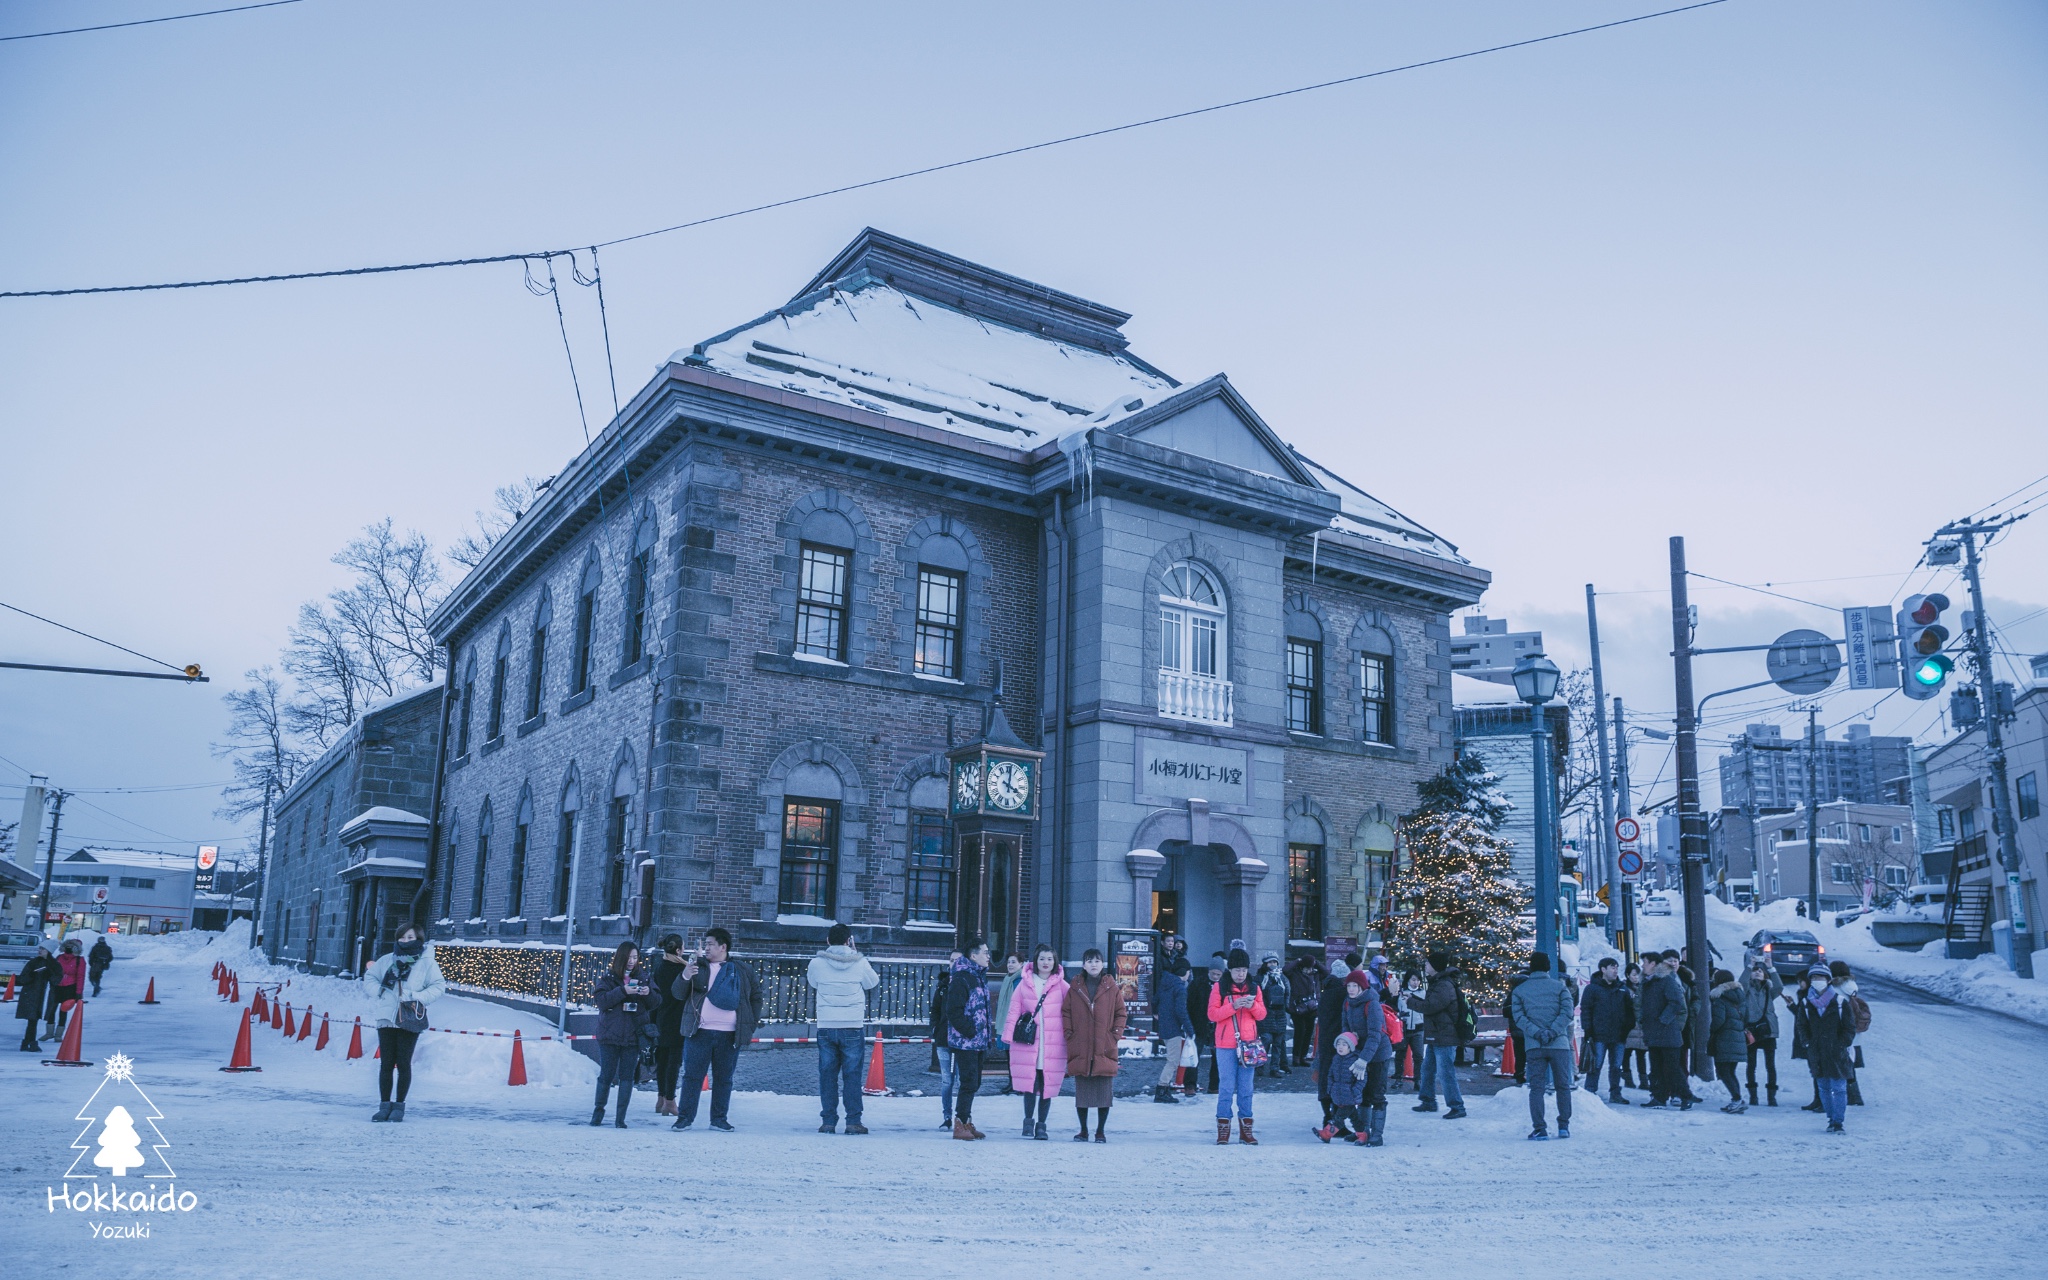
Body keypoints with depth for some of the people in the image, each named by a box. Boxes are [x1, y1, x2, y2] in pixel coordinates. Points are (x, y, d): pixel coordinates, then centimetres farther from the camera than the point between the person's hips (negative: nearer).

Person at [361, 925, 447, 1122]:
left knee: (403, 1064, 3)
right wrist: (380, 992, -3)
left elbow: (438, 987, -4)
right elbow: (369, 978, 14)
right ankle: (385, 1105, 13)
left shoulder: (427, 963, -2)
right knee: (386, 1064, 5)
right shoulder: (387, 960, 7)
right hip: (386, 1019, 3)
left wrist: (417, 997, -15)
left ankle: (399, 1105, 12)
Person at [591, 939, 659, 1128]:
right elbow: (600, 1000, -11)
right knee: (606, 1075, 5)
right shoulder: (608, 977, 1)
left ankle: (621, 1117, 10)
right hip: (609, 1035, -1)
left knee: (627, 1076, 3)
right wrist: (623, 991, -22)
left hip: (633, 1036, 1)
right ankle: (598, 1111, 22)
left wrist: (649, 993, -16)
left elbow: (657, 1002, 5)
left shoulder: (643, 977, 7)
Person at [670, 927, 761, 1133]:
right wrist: (684, 976, -17)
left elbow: (756, 995, 18)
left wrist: (752, 1022, 9)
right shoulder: (698, 965, 7)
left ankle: (719, 1118, 15)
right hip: (699, 1031, -1)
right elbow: (678, 994, 3)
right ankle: (685, 1116, 8)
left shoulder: (742, 970, 9)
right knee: (692, 1075, 0)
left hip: (729, 1034, 1)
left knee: (723, 1078, 6)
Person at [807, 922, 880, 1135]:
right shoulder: (860, 963, -5)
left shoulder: (817, 963, -3)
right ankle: (853, 1121, 4)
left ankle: (828, 1121, 8)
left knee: (827, 1075, 8)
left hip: (826, 1027, 1)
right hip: (853, 1027, -1)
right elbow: (873, 983, 12)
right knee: (852, 1075, 5)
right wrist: (878, 978, 29)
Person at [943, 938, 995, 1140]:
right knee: (969, 1082, -9)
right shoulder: (961, 978, -14)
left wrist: (988, 1031, 14)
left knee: (974, 1082, 13)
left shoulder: (980, 977, 15)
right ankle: (960, 1125, -2)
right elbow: (954, 1011, -19)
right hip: (965, 1041, -9)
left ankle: (966, 1122, 21)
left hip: (979, 1042, 9)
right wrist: (969, 1032, -19)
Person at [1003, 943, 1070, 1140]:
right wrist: (1008, 1034, 0)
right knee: (1029, 1082, -2)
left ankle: (1041, 1124, 15)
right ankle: (1028, 1120, 18)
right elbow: (1014, 1010, 7)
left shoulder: (1061, 985, 5)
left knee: (1048, 1085, 2)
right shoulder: (1025, 983, 7)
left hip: (1053, 1044, 0)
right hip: (1027, 1043, 0)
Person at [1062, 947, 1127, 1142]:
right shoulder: (1074, 987, 6)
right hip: (1080, 1050, 1)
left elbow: (1121, 1014, 7)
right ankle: (1083, 1130, 20)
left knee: (1105, 1093, 2)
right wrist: (1069, 1033, -1)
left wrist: (1115, 1034, -3)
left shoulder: (1112, 988, 3)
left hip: (1105, 1050, -1)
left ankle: (1100, 1131, 15)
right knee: (1081, 1093, 8)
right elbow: (1065, 1012, 9)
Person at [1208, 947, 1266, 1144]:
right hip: (1226, 1045, -3)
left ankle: (1246, 1129, 12)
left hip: (1248, 1043, 3)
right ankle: (1223, 1130, 3)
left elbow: (1262, 1014, 10)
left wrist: (1253, 1006, -11)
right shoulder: (1219, 987, 0)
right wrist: (1233, 1006, -18)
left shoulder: (1254, 988, 10)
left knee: (1246, 1087, 6)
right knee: (1226, 1087, -2)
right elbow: (1212, 1014, -6)